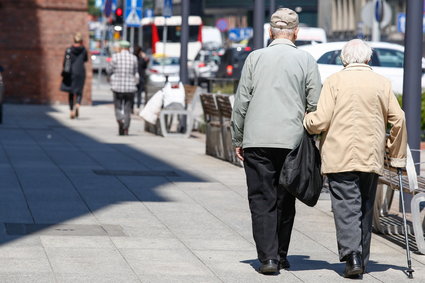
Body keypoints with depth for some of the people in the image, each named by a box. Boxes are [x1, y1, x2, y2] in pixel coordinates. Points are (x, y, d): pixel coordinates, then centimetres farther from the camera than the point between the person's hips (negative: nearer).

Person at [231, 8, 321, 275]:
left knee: (262, 200, 1)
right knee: (285, 201, 12)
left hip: (257, 141, -1)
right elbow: (315, 105, 2)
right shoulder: (307, 60, 2)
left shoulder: (255, 58, 2)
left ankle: (268, 257, -8)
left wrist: (237, 139, 10)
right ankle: (281, 256, 19)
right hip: (292, 141, 1)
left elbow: (242, 102, 2)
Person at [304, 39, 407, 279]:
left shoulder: (334, 81, -2)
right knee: (366, 209, 13)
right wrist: (397, 154, 14)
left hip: (340, 158, -3)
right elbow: (398, 120, 3)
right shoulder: (382, 83, 5)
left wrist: (304, 119, 14)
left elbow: (321, 121, -8)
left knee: (347, 207, -4)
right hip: (371, 158, 3)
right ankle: (362, 260, 18)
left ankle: (352, 255, -20)